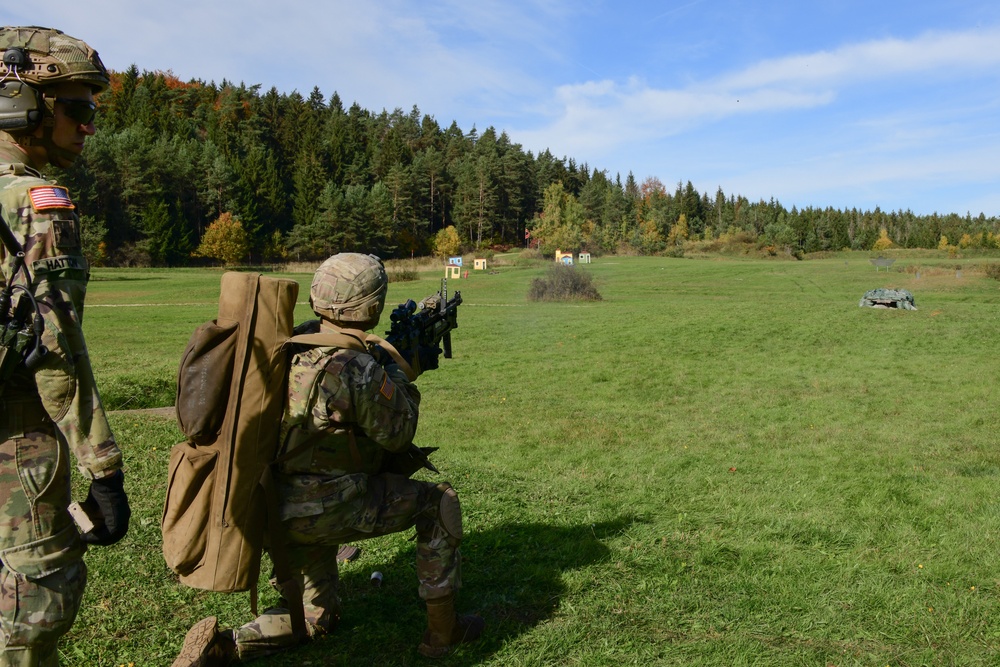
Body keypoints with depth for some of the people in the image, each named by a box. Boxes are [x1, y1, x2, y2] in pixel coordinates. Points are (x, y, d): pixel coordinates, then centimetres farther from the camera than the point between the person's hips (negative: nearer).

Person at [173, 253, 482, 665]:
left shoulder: (294, 346, 3)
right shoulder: (358, 368, -22)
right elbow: (398, 434, -9)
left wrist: (385, 365, 17)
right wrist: (399, 369, 4)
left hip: (277, 507, 8)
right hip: (327, 510, -8)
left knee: (317, 616, 26)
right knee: (439, 502, 8)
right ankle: (442, 630, 16)